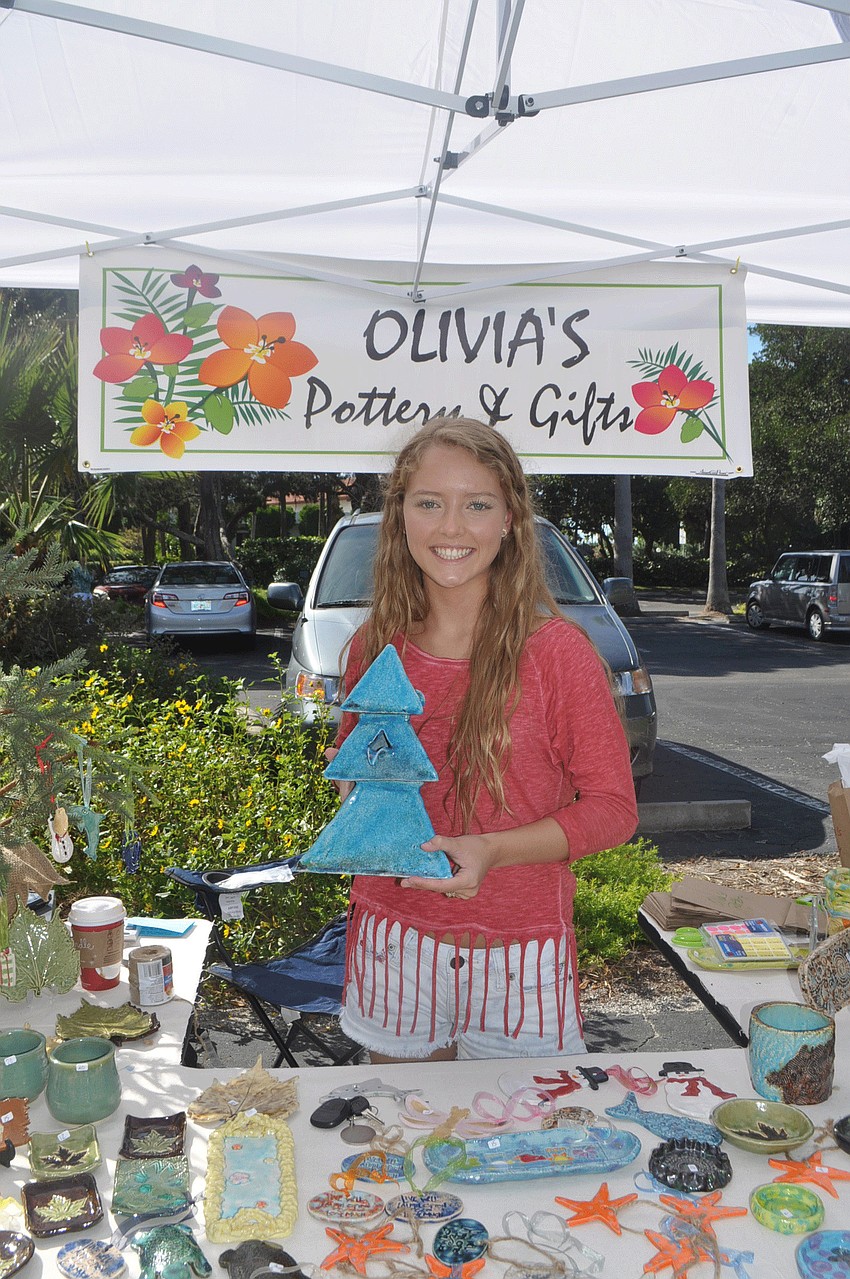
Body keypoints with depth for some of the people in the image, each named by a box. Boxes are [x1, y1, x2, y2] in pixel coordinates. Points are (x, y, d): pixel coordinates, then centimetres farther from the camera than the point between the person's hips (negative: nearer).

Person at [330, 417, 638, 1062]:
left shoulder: (555, 650, -13)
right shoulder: (374, 647, -1)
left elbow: (615, 807, -9)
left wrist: (492, 850, -22)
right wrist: (354, 780, -7)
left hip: (516, 956, -3)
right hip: (395, 943, 3)